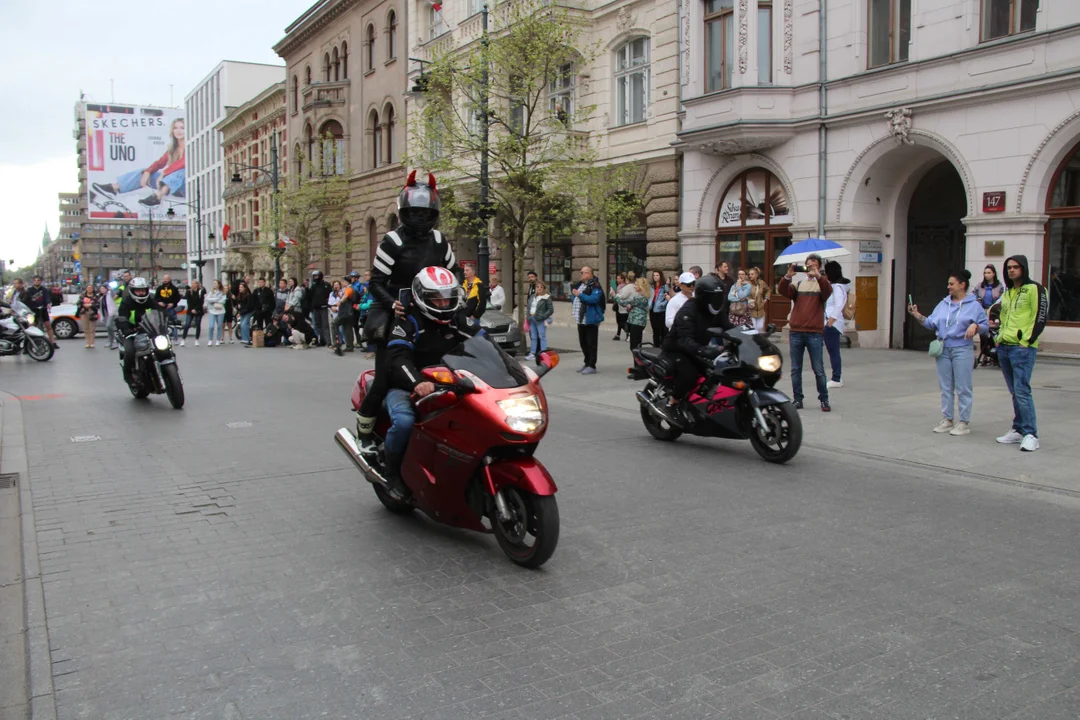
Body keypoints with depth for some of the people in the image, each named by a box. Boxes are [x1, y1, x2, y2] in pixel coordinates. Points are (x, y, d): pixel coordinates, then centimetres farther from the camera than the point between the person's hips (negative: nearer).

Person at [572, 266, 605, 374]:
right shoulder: (580, 284, 16)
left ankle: (592, 366, 0)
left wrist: (579, 295, -24)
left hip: (590, 320, -9)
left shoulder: (595, 286, -12)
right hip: (581, 319, 9)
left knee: (591, 343, -4)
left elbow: (594, 299, -26)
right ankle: (587, 363, 26)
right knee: (583, 343, 15)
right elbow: (576, 299, 29)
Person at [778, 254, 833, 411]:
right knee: (795, 369, 6)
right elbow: (783, 291, -5)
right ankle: (797, 399, 13)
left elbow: (828, 291, -17)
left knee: (819, 370, 1)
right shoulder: (798, 284, 12)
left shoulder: (822, 283, 6)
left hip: (815, 333, -3)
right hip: (796, 333, 3)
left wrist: (817, 276, -29)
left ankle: (824, 400, 10)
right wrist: (787, 277, -21)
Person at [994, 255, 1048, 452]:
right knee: (1015, 392, 11)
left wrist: (1027, 340, -14)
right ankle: (1018, 430, 17)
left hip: (1023, 347, -8)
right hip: (1004, 347, 8)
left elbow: (1040, 317, -11)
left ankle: (1030, 434, -9)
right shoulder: (1007, 292, 19)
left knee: (1022, 391, -12)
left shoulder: (1034, 289, -5)